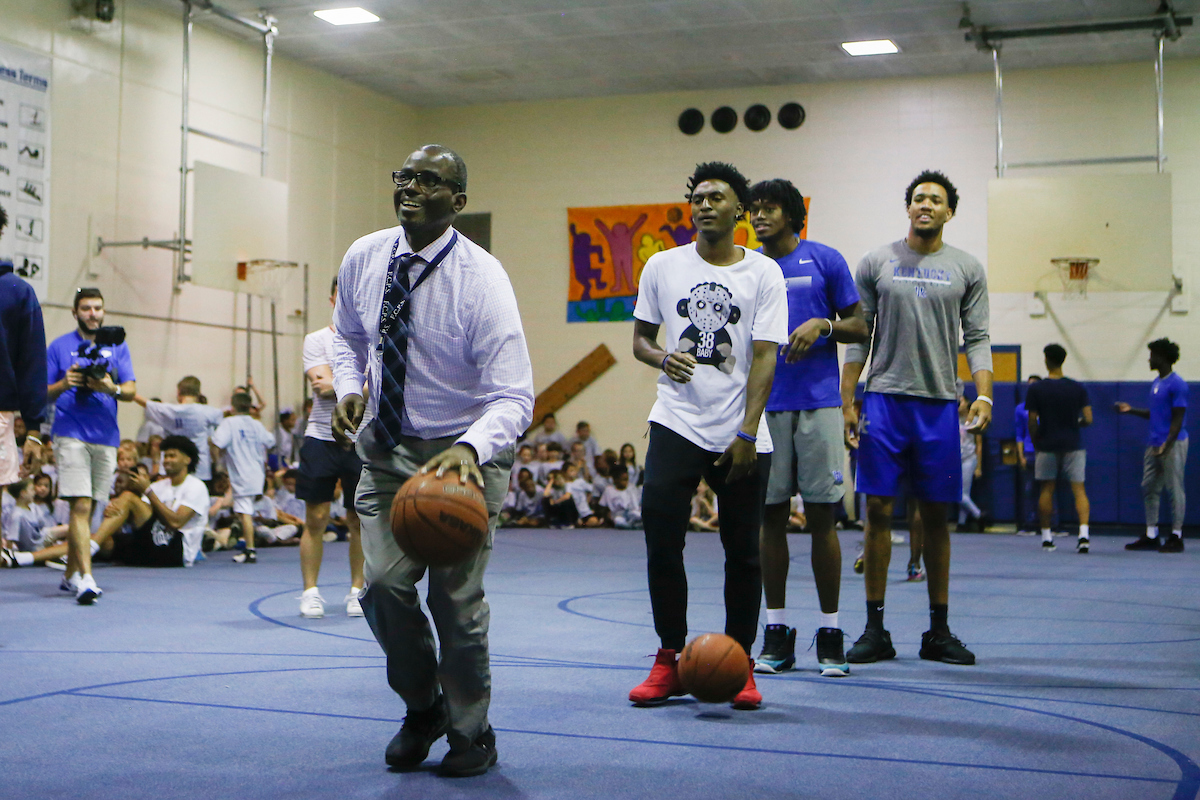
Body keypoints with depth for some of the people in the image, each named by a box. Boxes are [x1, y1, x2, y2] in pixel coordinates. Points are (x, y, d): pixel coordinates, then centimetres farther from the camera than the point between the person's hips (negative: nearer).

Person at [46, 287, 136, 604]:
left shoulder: (117, 346, 12)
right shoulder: (59, 347, 6)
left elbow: (131, 390, 5)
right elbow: (42, 393, 5)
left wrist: (112, 388, -16)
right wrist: (64, 384, -15)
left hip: (106, 436, 3)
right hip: (70, 433, -3)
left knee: (86, 508, 11)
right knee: (80, 506, -13)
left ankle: (71, 572, 25)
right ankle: (85, 578, -18)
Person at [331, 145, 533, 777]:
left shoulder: (481, 278, -22)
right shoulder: (363, 258, -5)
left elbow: (512, 397, -25)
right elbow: (347, 335, 16)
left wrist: (468, 449, -44)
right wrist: (349, 388, -5)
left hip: (464, 451, -4)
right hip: (387, 445, 4)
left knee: (456, 597, -3)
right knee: (384, 583, -7)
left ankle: (471, 733, 23)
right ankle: (422, 708, 23)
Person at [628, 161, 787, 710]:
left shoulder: (764, 273, 1)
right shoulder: (663, 266, 8)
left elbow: (763, 356, -6)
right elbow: (640, 338, 16)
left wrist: (747, 433, -15)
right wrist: (662, 358, -9)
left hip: (741, 436, -1)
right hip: (676, 423, 1)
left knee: (743, 552, 3)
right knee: (661, 537, -8)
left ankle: (741, 665, 17)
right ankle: (669, 660, 7)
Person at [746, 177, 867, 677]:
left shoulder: (825, 260, 5)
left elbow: (860, 327, 6)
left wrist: (823, 324, -12)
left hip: (818, 402, -2)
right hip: (764, 405, 2)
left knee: (822, 515, -1)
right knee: (771, 515, 3)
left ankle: (829, 634, 7)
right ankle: (776, 632, 11)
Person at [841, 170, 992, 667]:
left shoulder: (967, 269, 8)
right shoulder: (876, 263, 6)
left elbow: (976, 338, 5)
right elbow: (857, 336, 6)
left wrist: (983, 396, -10)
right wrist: (846, 402, -1)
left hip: (939, 404, 1)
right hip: (884, 400, -1)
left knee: (936, 515, 5)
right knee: (878, 509, -2)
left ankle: (938, 632, 14)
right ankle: (875, 630, 6)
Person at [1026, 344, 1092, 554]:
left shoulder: (1035, 389, -4)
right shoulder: (1078, 388, 0)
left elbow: (1032, 422, -5)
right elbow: (1088, 419, -2)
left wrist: (1036, 442, 10)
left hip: (1047, 446, -1)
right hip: (1073, 445, 1)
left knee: (1046, 490, 9)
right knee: (1079, 489, 0)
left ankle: (1046, 537, 13)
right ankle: (1083, 533, -16)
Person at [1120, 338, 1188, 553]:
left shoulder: (1177, 384, -12)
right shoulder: (1156, 383, 16)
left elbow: (1178, 418, -15)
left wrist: (1167, 444, -21)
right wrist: (1131, 410, 17)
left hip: (1172, 444, -9)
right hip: (1154, 444, 9)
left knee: (1174, 489, -2)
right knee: (1149, 488, 9)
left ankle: (1176, 537, 4)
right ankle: (1151, 536, 15)